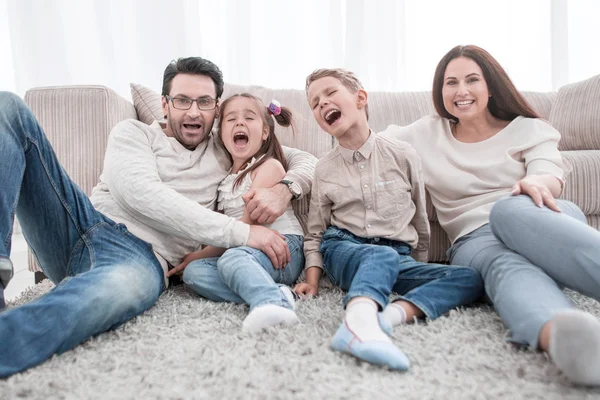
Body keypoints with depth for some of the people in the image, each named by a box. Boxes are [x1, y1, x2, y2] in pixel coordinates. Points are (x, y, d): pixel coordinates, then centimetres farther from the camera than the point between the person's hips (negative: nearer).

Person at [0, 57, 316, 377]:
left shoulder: (227, 152, 22)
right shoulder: (133, 132, 15)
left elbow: (304, 161, 21)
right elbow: (141, 193, -7)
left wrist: (284, 189, -7)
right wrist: (241, 232, -15)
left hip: (142, 256, -2)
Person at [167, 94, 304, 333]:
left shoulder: (269, 166, -4)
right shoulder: (227, 177, 19)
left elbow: (247, 226, -10)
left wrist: (199, 255, -6)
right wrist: (197, 258, 1)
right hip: (245, 250, 7)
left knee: (232, 258, -34)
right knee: (193, 272, -18)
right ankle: (276, 293, -31)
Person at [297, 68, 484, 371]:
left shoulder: (403, 155, 4)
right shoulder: (325, 168, 7)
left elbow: (420, 221, 13)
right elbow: (315, 232, 13)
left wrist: (420, 272, 16)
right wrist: (312, 278, 0)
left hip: (399, 257, 2)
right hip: (342, 249, -1)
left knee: (470, 278, -21)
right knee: (381, 255, -36)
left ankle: (393, 313, -43)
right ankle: (359, 322, -64)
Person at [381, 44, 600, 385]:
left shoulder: (529, 128, 16)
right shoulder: (427, 134, 21)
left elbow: (551, 175, -3)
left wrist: (536, 183, -28)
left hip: (537, 220, 0)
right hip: (476, 239, 0)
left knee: (509, 209, -37)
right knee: (505, 264, -38)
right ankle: (558, 336, -72)